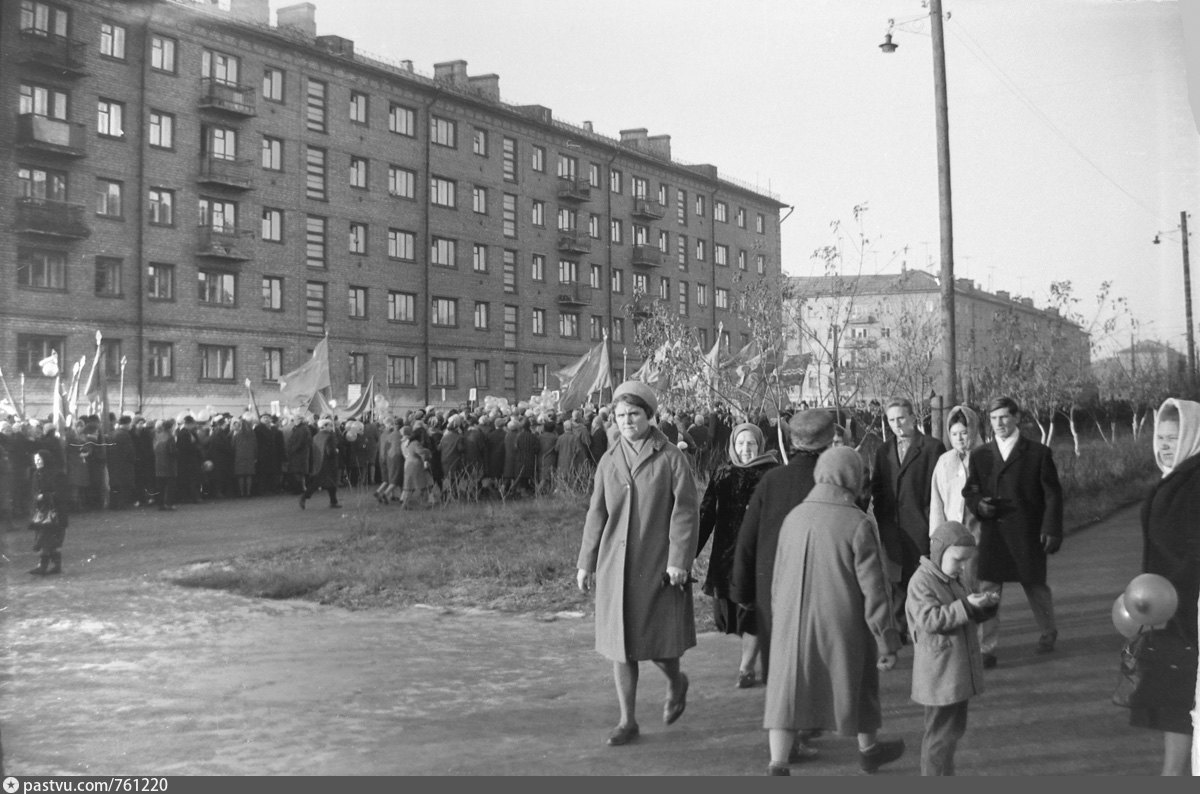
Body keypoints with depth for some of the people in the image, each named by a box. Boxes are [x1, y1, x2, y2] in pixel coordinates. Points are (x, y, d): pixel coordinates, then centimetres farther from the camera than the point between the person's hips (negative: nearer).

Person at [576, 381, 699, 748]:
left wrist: (679, 560, -16)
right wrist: (586, 562, 10)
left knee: (659, 642, 1)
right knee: (622, 644, 6)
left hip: (657, 567, -4)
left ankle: (676, 682, 35)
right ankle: (628, 720, 16)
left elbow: (685, 512, -9)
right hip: (615, 566, 4)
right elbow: (596, 515, 11)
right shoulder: (609, 461, 7)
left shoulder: (671, 459, -5)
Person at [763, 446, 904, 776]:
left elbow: (778, 579, 10)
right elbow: (873, 588, -13)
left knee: (788, 690, 5)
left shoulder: (794, 517, 0)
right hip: (841, 625, -3)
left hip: (792, 624, 3)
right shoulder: (858, 524, -14)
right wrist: (887, 642, -6)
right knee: (858, 683, 19)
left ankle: (777, 764, -6)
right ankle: (868, 749, 40)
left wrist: (780, 621, 23)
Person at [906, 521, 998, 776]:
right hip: (939, 675, -9)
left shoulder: (956, 580, 11)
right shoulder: (921, 582, -18)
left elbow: (967, 617, 17)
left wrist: (985, 604, -4)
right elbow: (929, 619, -27)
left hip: (958, 672, 9)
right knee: (941, 732, -2)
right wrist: (967, 606, -32)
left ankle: (943, 772, 31)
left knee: (955, 727, 18)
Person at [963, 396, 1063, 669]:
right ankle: (987, 649, 0)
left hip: (1027, 534, -2)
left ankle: (1048, 631, 40)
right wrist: (978, 504, -9)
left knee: (1035, 586, 13)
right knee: (987, 591, -5)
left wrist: (1051, 530, -8)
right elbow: (970, 491, 14)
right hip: (992, 533, 2)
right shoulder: (979, 456, 8)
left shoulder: (1038, 453, 0)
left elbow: (1052, 495, 0)